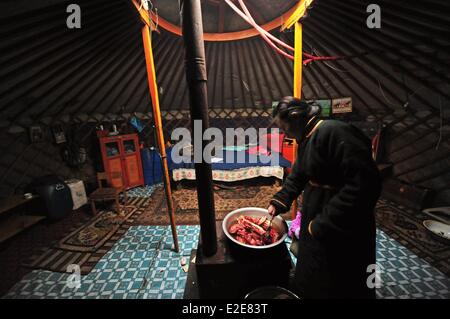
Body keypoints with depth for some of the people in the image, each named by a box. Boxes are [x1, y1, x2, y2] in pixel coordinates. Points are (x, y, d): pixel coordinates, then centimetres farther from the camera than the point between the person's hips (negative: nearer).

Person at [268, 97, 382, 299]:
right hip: (315, 218, 8)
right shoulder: (307, 139, 5)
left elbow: (365, 184, -30)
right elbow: (297, 176, 14)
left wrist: (324, 224, -25)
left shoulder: (335, 132, -25)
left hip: (343, 230, -8)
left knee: (337, 286, 16)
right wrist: (279, 202, 6)